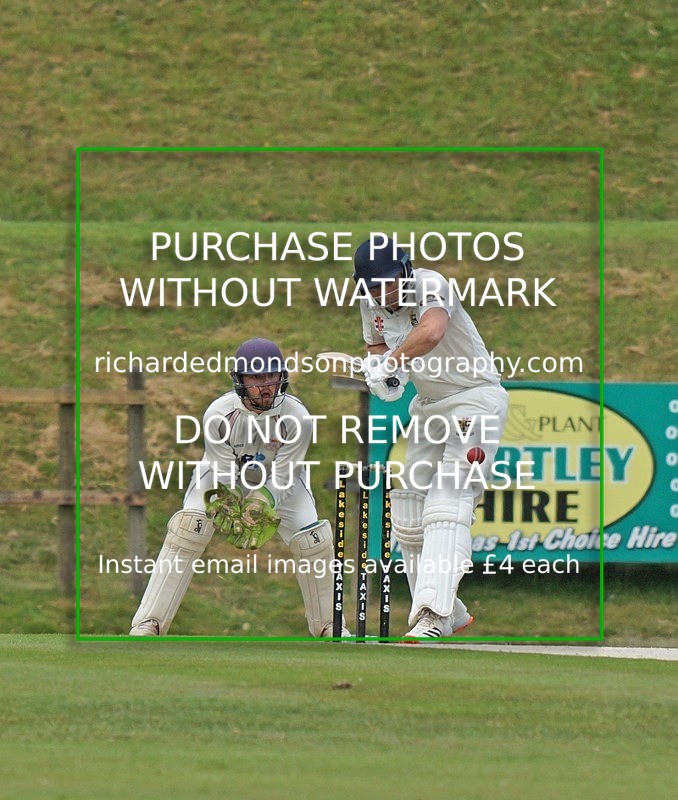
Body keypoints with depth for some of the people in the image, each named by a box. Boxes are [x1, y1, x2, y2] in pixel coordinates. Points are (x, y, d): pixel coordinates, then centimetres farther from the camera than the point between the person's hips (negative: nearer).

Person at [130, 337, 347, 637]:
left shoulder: (298, 417, -28)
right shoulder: (218, 414, -28)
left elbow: (281, 478, -24)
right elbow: (225, 476, -22)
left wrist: (263, 505, -39)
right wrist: (229, 508, -38)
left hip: (280, 481, 1)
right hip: (223, 477, -1)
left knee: (312, 541, -15)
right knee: (187, 532, -21)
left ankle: (326, 624, 9)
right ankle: (148, 624, -17)